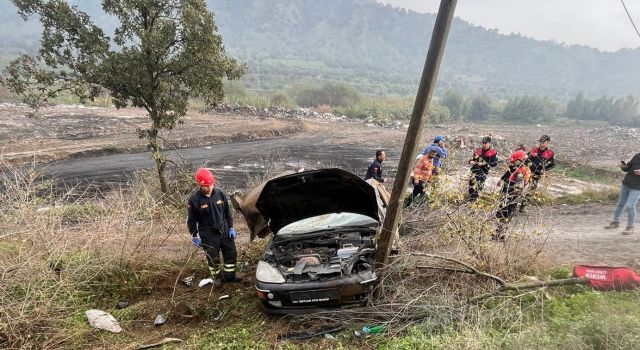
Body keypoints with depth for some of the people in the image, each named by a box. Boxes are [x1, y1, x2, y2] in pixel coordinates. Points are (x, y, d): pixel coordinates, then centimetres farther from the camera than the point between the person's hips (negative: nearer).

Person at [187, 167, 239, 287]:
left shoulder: (219, 193, -5)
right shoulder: (194, 199, -15)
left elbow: (227, 212, 6)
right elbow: (192, 219, -5)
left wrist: (231, 228, 6)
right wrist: (194, 236, -2)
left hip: (225, 231, 4)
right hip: (208, 235, -3)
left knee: (231, 255, 11)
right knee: (213, 258, 10)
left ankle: (229, 276, 30)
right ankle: (217, 277, 33)